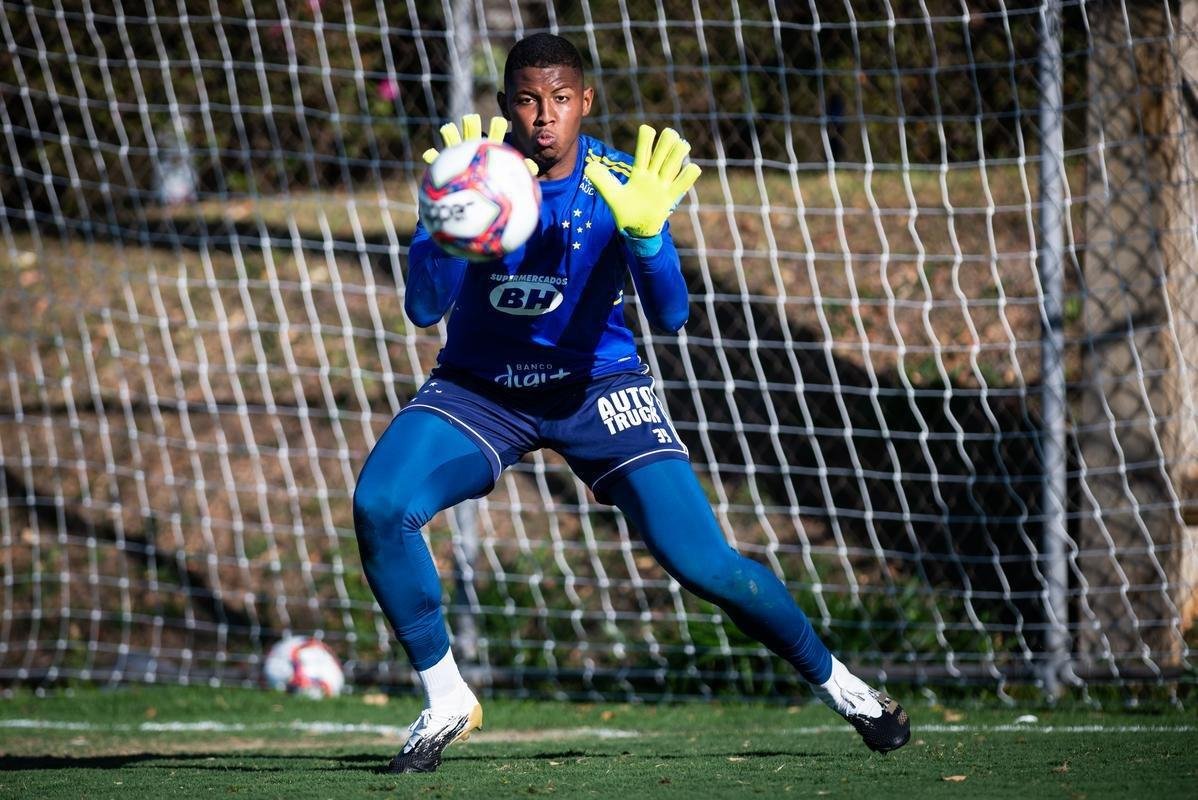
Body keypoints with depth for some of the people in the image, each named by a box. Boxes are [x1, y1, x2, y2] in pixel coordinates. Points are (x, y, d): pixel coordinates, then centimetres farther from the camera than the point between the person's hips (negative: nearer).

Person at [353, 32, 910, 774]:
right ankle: (446, 700, -7)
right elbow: (423, 308, -25)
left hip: (596, 387, -1)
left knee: (705, 563, -13)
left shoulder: (621, 183, -14)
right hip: (480, 388, 1)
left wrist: (645, 234, -42)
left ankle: (834, 681, 13)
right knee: (379, 506, -25)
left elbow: (669, 316, -23)